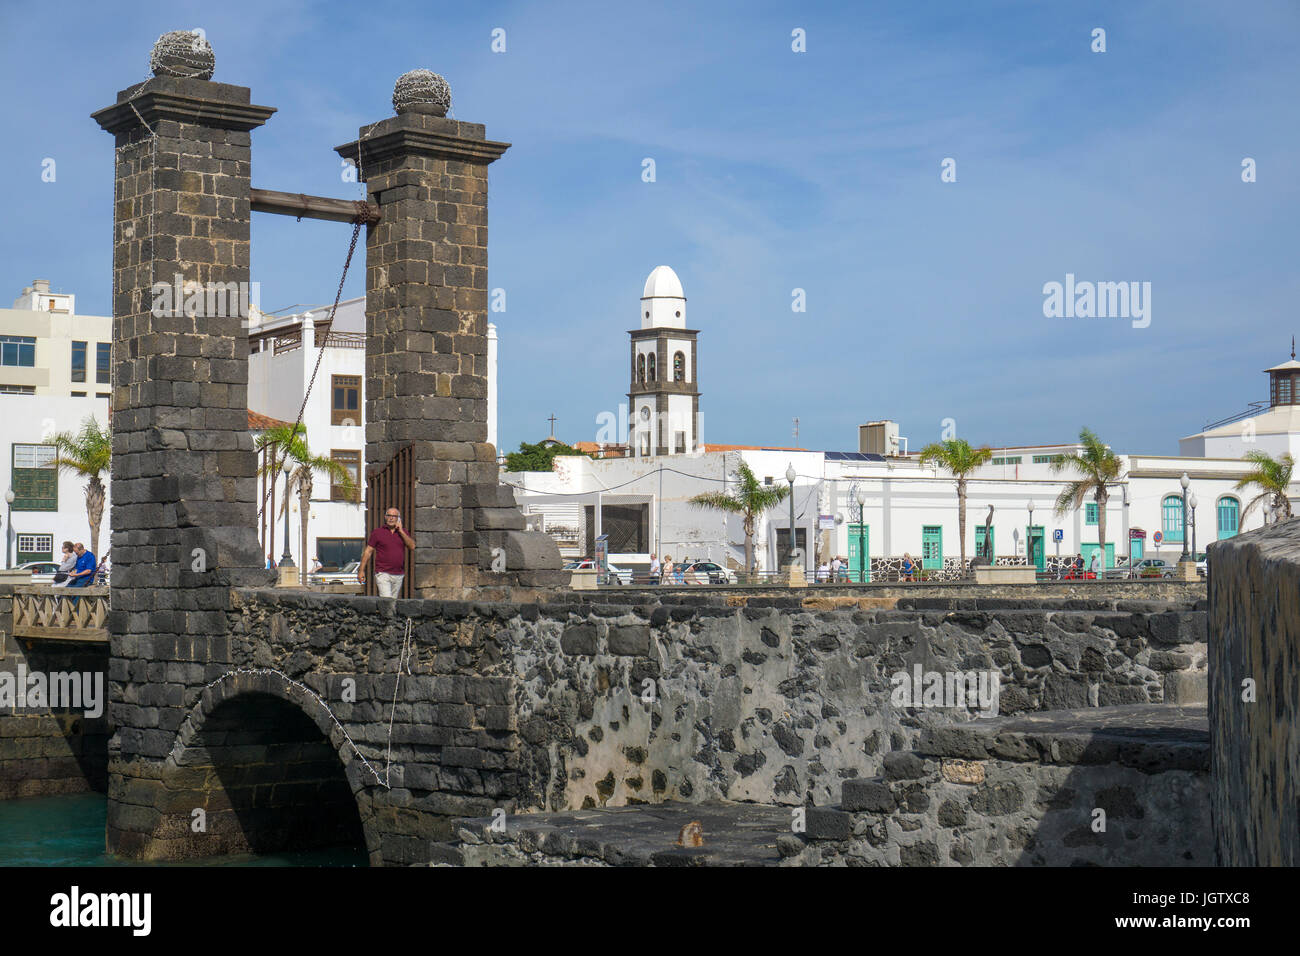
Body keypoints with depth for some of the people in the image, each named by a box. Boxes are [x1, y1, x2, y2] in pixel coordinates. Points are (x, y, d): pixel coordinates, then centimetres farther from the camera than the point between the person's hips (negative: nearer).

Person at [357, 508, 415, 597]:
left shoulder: (403, 533, 11)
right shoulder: (377, 532, 3)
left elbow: (412, 547, -3)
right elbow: (368, 551, 3)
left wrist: (401, 531, -6)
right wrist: (361, 570, -2)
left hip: (399, 575, 4)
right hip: (383, 574, -4)